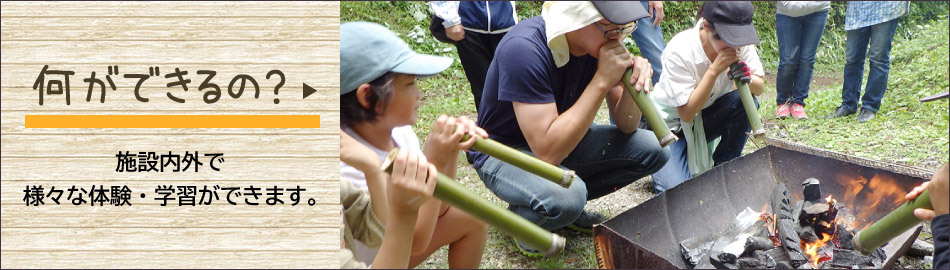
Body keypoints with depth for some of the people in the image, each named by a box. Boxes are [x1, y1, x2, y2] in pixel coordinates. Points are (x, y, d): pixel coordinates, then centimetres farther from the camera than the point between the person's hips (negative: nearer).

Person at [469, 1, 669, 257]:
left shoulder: (600, 43, -11)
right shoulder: (524, 48, -32)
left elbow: (626, 126, -4)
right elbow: (548, 152, -37)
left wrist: (633, 82, -26)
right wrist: (602, 81, -36)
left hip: (562, 138, 7)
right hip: (505, 151, -7)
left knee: (653, 150, -6)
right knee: (565, 197, -36)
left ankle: (570, 201, 9)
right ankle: (522, 215, -1)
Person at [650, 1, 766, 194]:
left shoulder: (741, 42, -15)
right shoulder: (679, 50, -29)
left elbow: (760, 87, -8)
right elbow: (687, 113, -29)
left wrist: (748, 79, -32)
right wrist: (714, 70, -38)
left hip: (708, 116, 5)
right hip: (671, 124, -5)